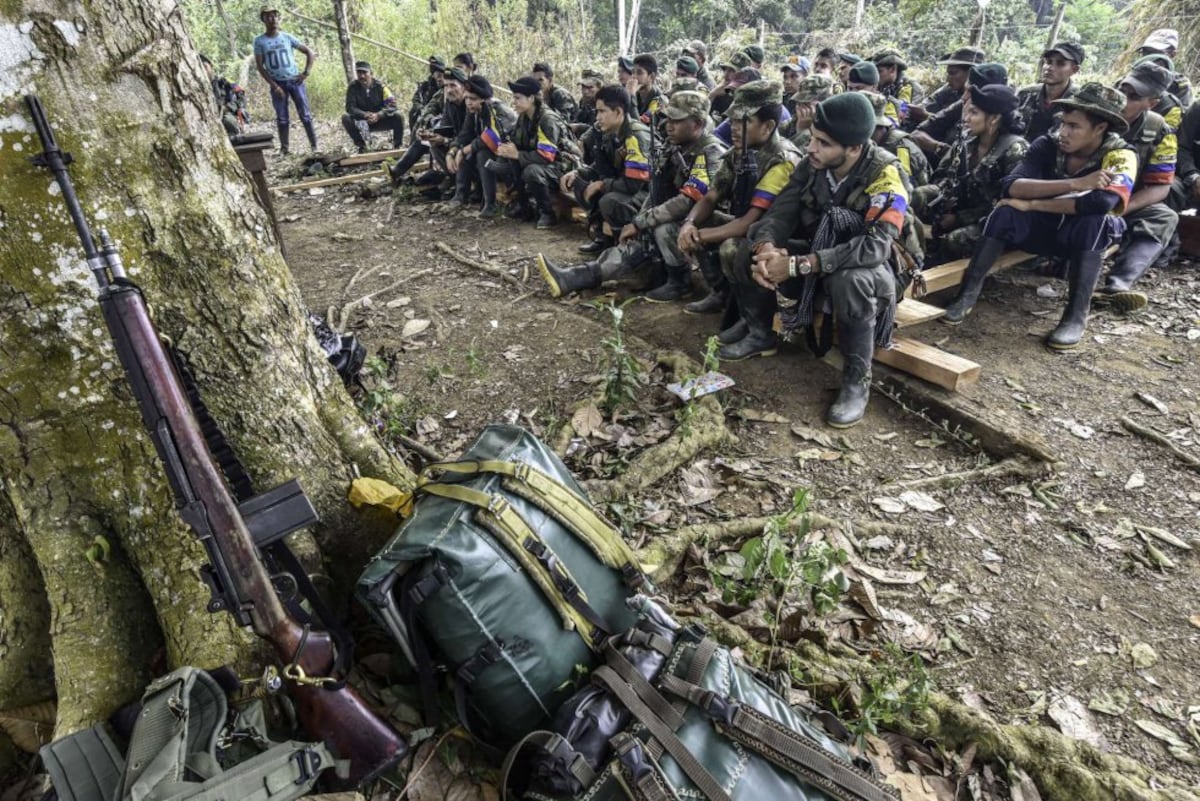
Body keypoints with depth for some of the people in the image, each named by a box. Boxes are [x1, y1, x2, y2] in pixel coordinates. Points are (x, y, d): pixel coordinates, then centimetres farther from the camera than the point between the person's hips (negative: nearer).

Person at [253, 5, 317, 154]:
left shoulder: (287, 37, 4)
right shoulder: (259, 41, 1)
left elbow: (309, 52, 9)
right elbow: (259, 66, -2)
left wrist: (306, 73, -1)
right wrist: (274, 86, -10)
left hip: (295, 80, 1)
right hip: (277, 84, 0)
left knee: (305, 114, -3)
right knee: (282, 118, 0)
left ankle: (314, 146, 1)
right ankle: (284, 149, 5)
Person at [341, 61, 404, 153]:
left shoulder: (380, 86, -10)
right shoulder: (353, 87, -9)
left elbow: (391, 105, -19)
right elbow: (350, 107, -15)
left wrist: (378, 115, -37)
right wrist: (365, 115, -35)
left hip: (380, 120, -1)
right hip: (362, 122, 1)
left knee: (398, 117, -25)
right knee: (345, 118, -26)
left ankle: (397, 145, -7)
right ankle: (362, 146, -12)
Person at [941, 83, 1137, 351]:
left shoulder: (1120, 155, -20)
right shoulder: (1047, 145, -12)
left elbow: (1103, 201, -39)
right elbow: (1010, 186, -29)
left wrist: (1032, 204, -33)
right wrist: (1074, 183, -36)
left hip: (1089, 236, -2)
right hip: (1045, 228, 2)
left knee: (1093, 219, -36)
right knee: (1006, 211, -27)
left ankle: (1076, 316, -33)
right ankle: (968, 294, -26)